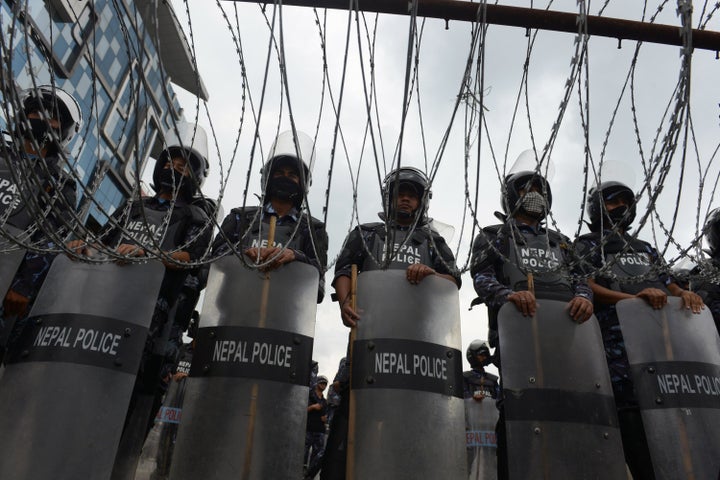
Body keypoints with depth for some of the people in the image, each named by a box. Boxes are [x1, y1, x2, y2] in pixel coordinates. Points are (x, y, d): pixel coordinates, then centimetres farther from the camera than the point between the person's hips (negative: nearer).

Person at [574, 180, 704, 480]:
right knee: (634, 418, -14)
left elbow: (669, 284, 22)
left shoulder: (645, 249, 32)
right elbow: (587, 287, -3)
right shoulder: (587, 245, 13)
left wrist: (684, 293, -3)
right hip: (619, 338, -5)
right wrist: (634, 297, -17)